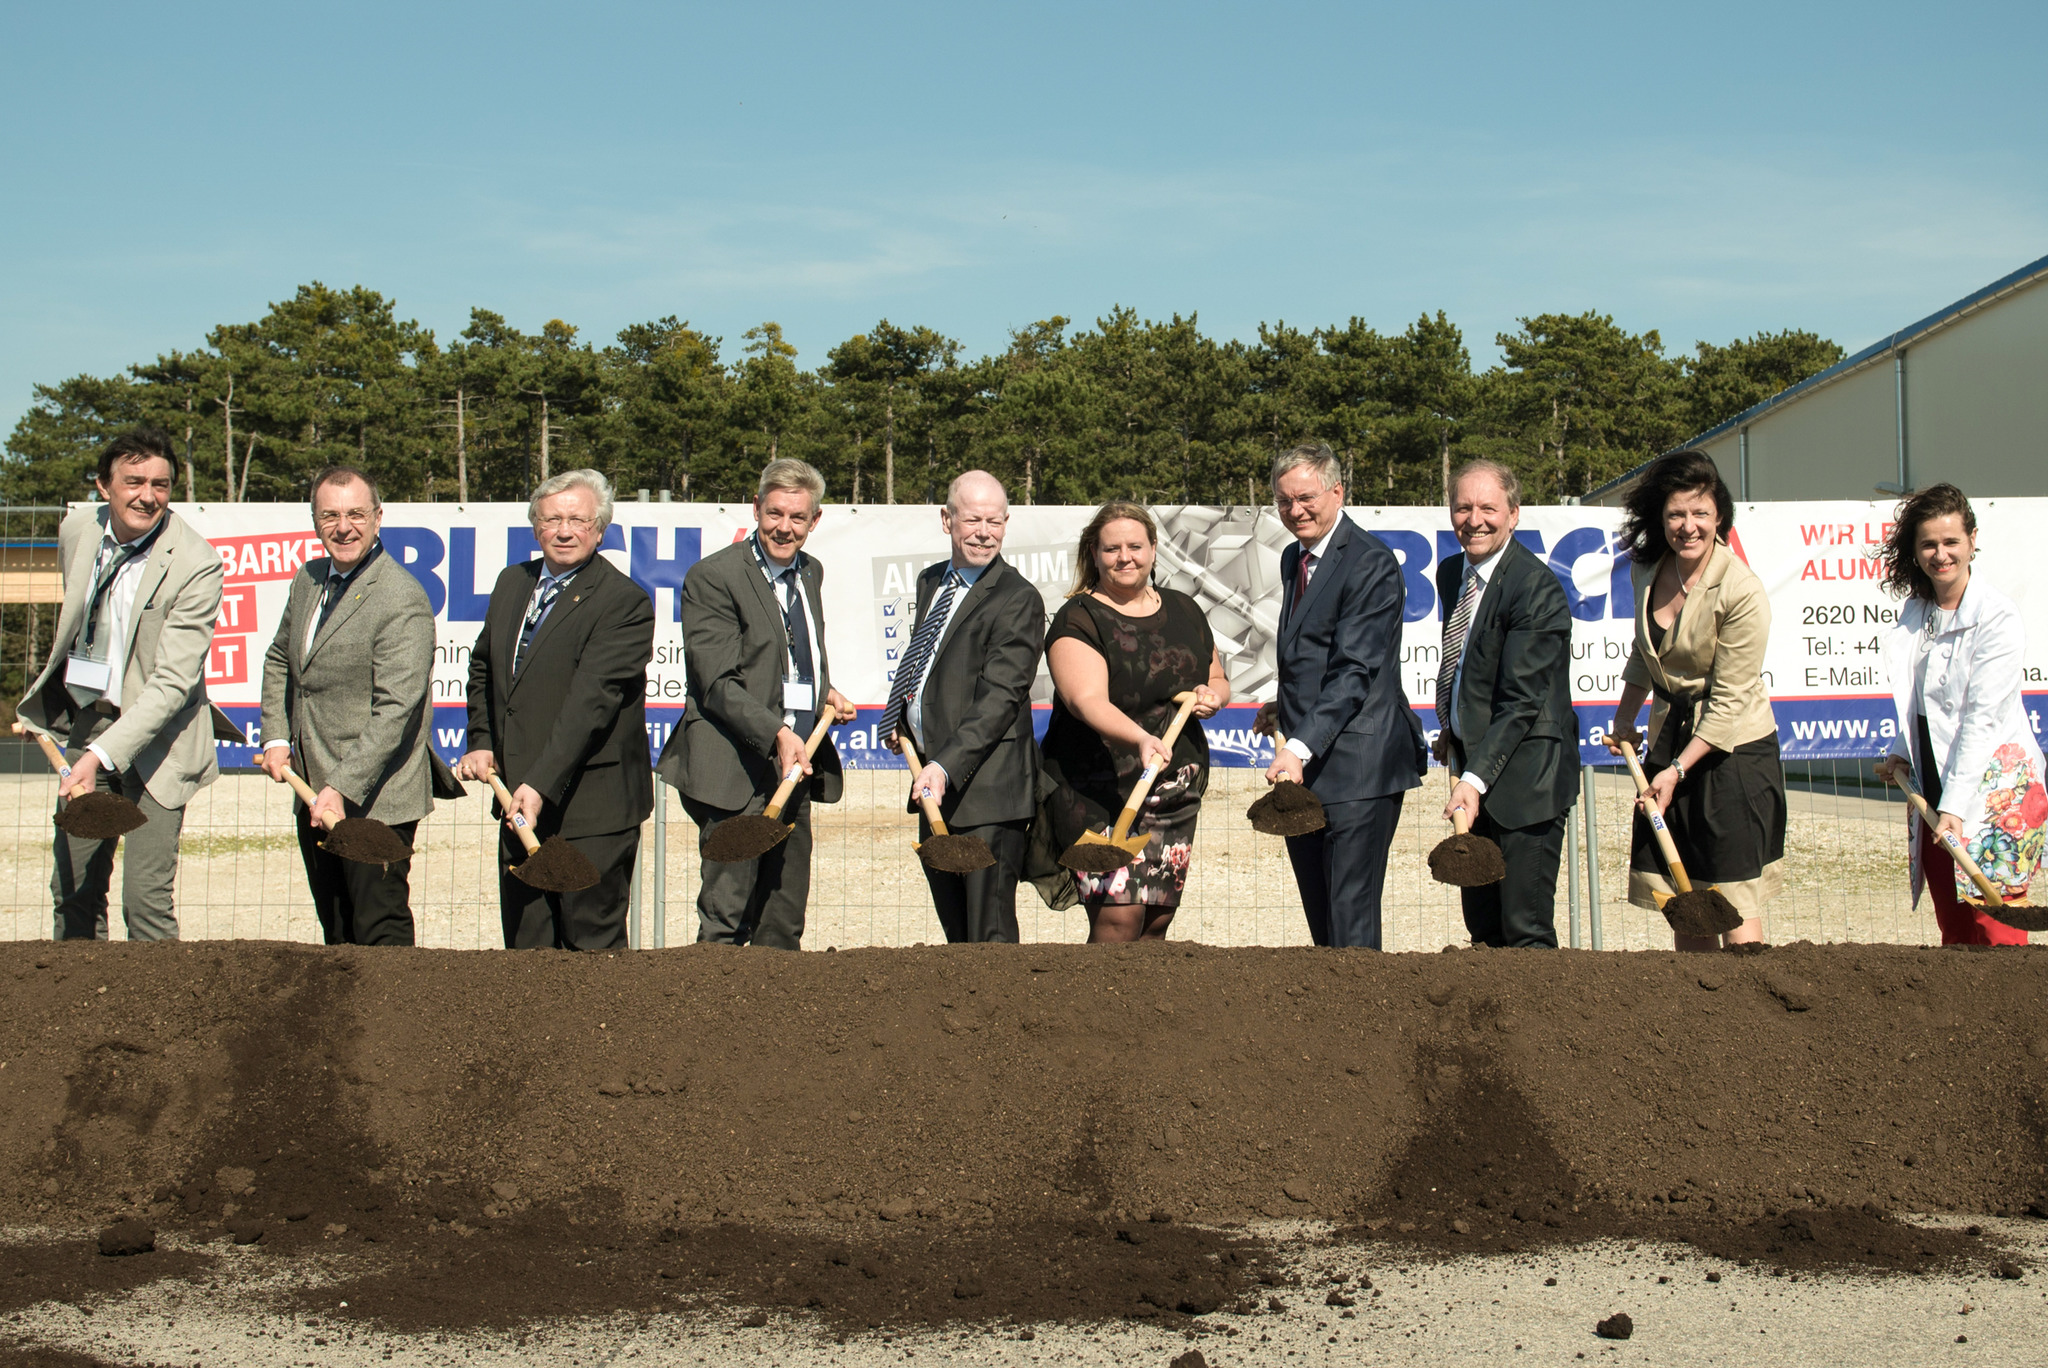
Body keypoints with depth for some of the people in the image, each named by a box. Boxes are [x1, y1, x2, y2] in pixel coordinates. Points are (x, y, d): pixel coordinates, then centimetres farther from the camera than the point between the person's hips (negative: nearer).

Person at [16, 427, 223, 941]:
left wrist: (101, 755, -32)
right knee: (72, 889, 11)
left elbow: (172, 682, -24)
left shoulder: (196, 565, -20)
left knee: (146, 901, -9)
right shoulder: (77, 528, -1)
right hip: (87, 721, 6)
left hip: (155, 740, -6)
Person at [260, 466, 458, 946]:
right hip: (313, 796, 8)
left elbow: (395, 710, -23)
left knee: (381, 931, -6)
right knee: (337, 936, 15)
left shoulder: (403, 601, -17)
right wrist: (276, 738, 12)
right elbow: (279, 660, 25)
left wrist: (341, 789, -27)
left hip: (374, 798, -8)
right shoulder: (307, 581, 9)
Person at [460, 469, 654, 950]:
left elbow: (591, 699, -19)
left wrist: (541, 784, -25)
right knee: (525, 946, 10)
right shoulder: (512, 583, 12)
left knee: (592, 943, -1)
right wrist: (482, 742, 11)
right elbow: (482, 667, 25)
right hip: (519, 800, 7)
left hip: (590, 806, -7)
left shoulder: (624, 601, -12)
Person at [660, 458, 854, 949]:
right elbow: (718, 684, -15)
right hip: (737, 773, -7)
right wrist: (776, 734, -27)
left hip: (795, 768, 7)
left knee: (784, 927, 11)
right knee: (726, 920, -7)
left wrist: (825, 691, 9)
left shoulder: (811, 573, 15)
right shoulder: (713, 577, -9)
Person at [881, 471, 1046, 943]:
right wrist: (899, 716, 11)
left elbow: (999, 698, -20)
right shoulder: (931, 582, 15)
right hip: (934, 783, 8)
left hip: (987, 794, -8)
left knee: (990, 936, -6)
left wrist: (945, 766, -29)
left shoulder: (1017, 599, -12)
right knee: (956, 934, 15)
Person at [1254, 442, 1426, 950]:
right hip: (1302, 767, 9)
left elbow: (1354, 670, -20)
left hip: (1357, 769, -8)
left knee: (1352, 926, -10)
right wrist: (1287, 705, 11)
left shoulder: (1371, 563, -11)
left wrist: (1301, 748, -28)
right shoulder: (1293, 558, 17)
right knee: (1321, 923, 12)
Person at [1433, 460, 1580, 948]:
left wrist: (1476, 780, -28)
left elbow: (1522, 701, -22)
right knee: (1483, 930, 11)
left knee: (1526, 932, -8)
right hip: (1474, 760, 8)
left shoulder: (1537, 588, -17)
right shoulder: (1450, 573, 9)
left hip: (1524, 774, -8)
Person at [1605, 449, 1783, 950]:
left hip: (1734, 746, -6)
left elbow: (1729, 699, -17)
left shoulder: (1742, 593, -19)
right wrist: (1624, 719, 16)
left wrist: (1677, 771, -16)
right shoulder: (1646, 570, 1)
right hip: (1670, 735, 6)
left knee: (1734, 903, -7)